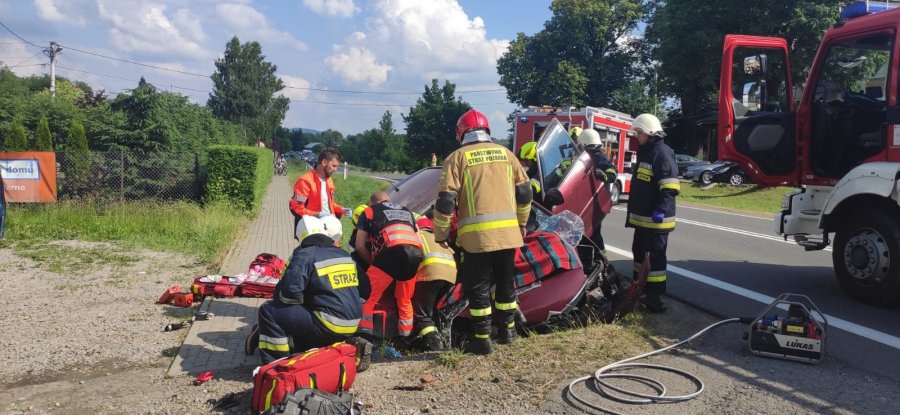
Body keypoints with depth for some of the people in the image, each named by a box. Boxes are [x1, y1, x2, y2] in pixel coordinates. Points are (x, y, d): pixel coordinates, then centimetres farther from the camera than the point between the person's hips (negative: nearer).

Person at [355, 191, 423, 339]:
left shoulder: (369, 211, 24)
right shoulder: (406, 211, 36)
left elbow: (360, 246, 17)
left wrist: (373, 263, 29)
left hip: (392, 252, -4)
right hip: (416, 253, 5)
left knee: (367, 297, 7)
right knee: (405, 301, 22)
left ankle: (364, 336, -1)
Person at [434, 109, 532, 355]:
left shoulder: (458, 157, 0)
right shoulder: (505, 153, 13)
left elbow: (446, 200, -6)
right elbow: (525, 191, 15)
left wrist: (441, 233, 4)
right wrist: (522, 222, 28)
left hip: (477, 235, -4)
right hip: (508, 232, 5)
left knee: (478, 288, 4)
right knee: (505, 283, 18)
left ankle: (483, 339, 7)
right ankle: (508, 330, 28)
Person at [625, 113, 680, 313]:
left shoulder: (663, 153, -14)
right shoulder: (644, 152, 17)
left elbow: (670, 187, -22)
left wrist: (661, 209, -27)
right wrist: (633, 211, 25)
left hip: (656, 218, -10)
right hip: (642, 216, 10)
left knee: (656, 256, -6)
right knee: (639, 252, 19)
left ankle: (654, 298, -2)